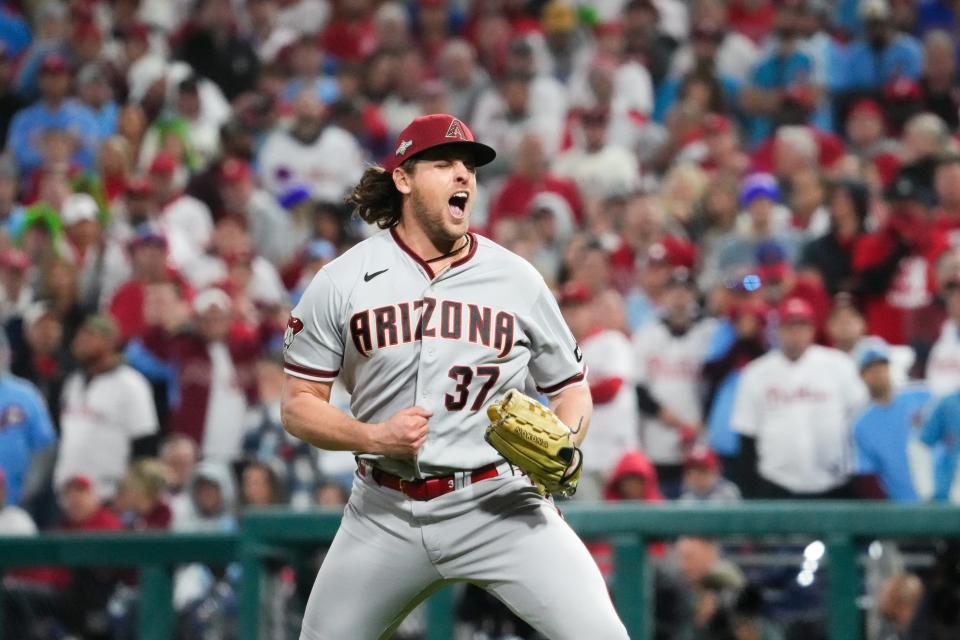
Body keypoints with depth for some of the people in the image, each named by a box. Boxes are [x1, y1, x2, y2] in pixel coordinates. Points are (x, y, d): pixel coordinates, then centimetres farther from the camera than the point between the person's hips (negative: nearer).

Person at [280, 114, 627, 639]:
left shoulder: (516, 279, 3)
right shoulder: (342, 281, 0)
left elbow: (571, 390, 11)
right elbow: (298, 406, 1)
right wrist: (373, 436, -17)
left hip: (500, 504, -1)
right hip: (386, 512, 1)